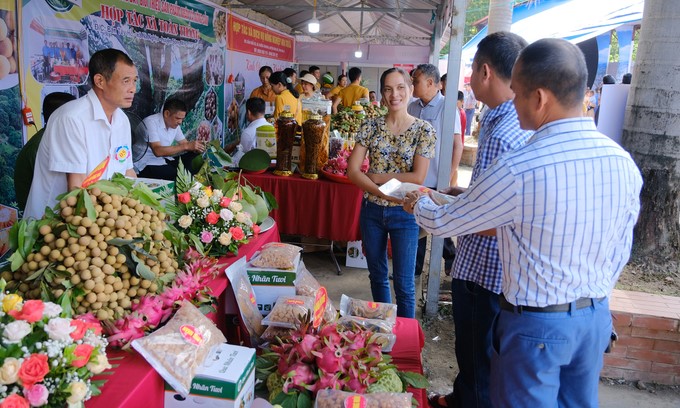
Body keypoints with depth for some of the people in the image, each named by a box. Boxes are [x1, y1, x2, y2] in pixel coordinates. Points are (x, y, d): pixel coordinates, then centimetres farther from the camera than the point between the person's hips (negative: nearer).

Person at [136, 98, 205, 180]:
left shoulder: (174, 124, 5)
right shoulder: (151, 122, -18)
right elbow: (158, 151, -28)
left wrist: (195, 147, -15)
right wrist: (186, 146, -31)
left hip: (164, 160, 7)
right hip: (146, 165, -7)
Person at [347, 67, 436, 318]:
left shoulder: (423, 130, -7)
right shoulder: (371, 126, 0)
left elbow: (418, 177, -14)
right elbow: (352, 170, -7)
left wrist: (378, 177, -13)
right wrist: (382, 192, -18)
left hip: (404, 213, -3)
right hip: (372, 210, 3)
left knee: (404, 282, 4)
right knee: (377, 275, 17)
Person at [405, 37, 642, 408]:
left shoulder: (518, 170, -24)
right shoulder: (624, 162, -5)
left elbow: (443, 223, -11)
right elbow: (620, 252, 6)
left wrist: (418, 204, 11)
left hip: (536, 325, -6)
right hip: (597, 319, 6)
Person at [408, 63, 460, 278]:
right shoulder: (412, 107, 6)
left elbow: (457, 144, -10)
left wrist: (450, 176, -13)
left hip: (437, 181, -5)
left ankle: (452, 260, 31)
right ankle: (415, 268, 26)